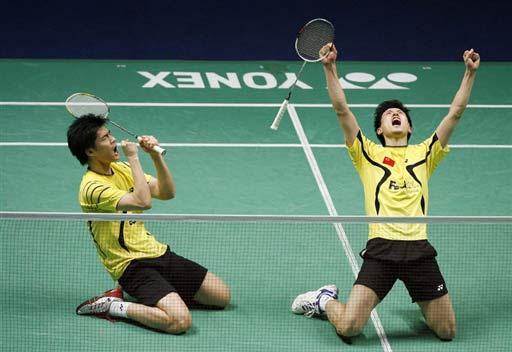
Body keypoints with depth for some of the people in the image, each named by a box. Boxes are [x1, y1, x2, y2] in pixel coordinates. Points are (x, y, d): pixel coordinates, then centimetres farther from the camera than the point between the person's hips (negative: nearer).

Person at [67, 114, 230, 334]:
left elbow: (167, 192, 8)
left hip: (156, 252, 9)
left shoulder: (122, 169, 10)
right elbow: (143, 202, -29)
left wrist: (155, 154, -5)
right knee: (179, 320, -29)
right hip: (131, 265, -9)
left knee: (222, 296, 6)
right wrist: (133, 158, -21)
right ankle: (111, 306, -10)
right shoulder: (92, 186, -18)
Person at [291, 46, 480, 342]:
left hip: (419, 249, 2)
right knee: (349, 328, -13)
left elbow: (456, 113, 13)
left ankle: (421, 302, 36)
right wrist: (330, 68, -7)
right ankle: (326, 300, 22)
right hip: (381, 249, -2)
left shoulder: (424, 154, 18)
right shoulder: (368, 154, 13)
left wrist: (470, 72, 5)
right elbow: (342, 109, 3)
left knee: (447, 332, 3)